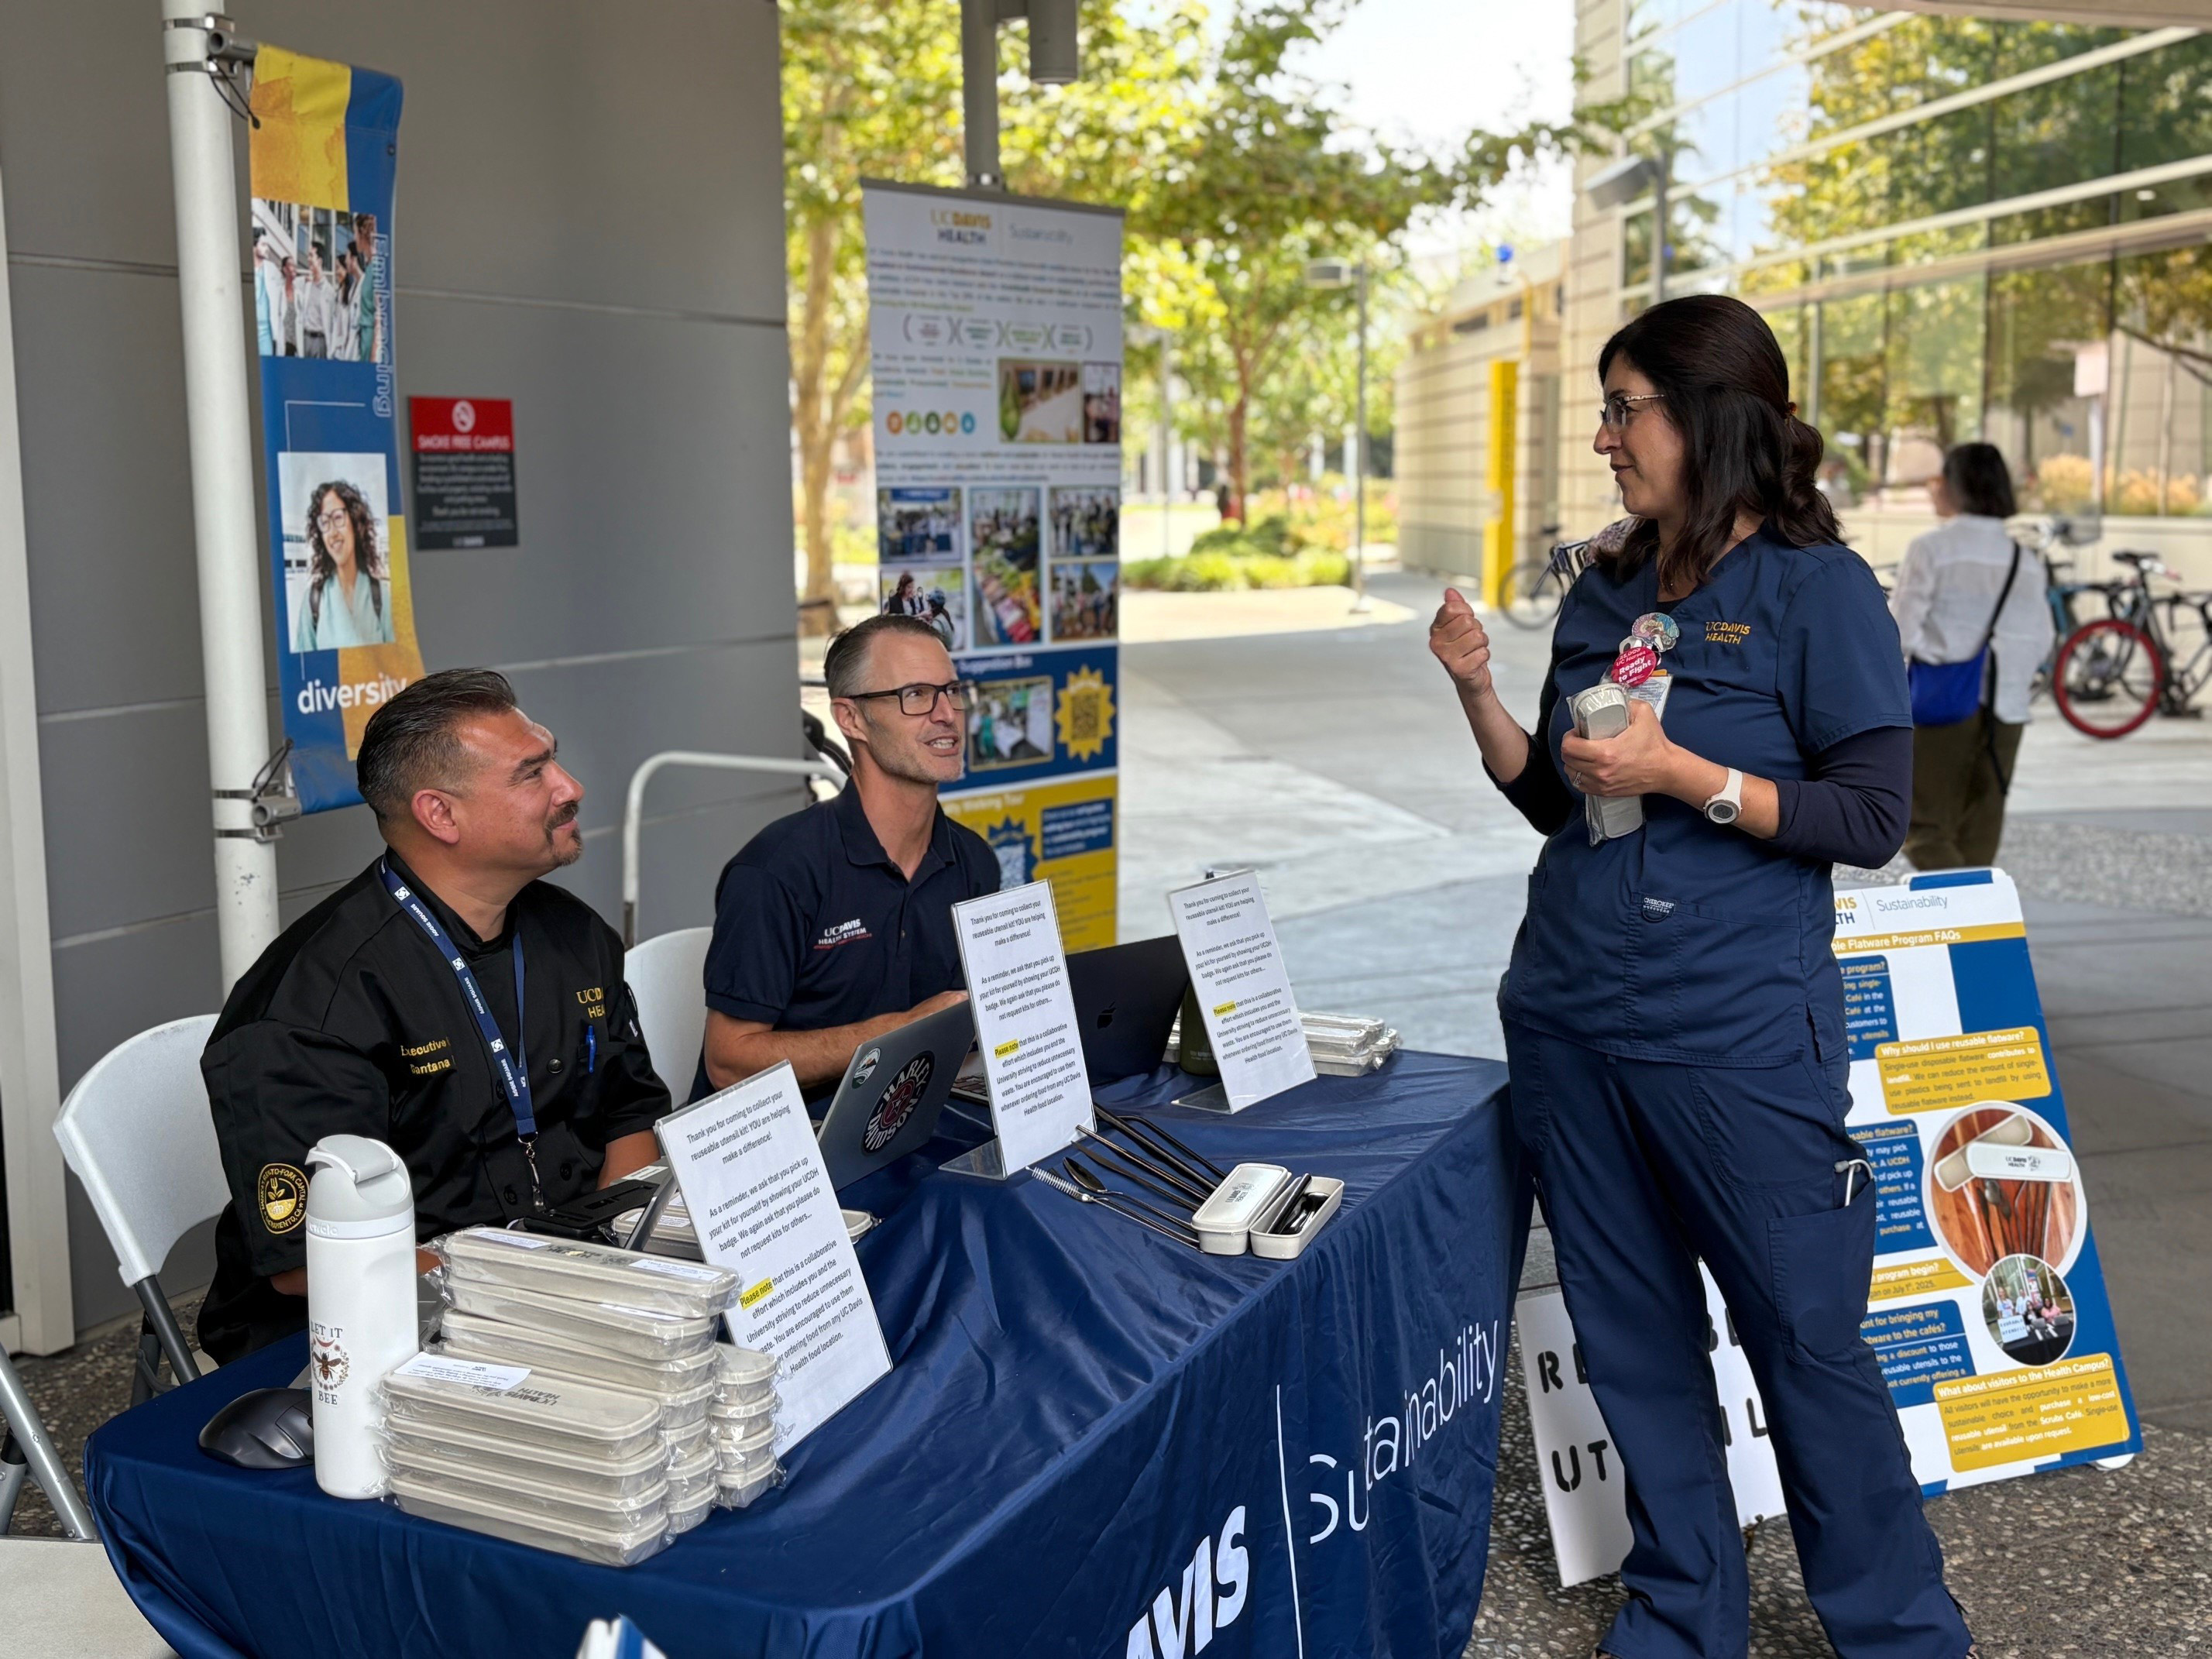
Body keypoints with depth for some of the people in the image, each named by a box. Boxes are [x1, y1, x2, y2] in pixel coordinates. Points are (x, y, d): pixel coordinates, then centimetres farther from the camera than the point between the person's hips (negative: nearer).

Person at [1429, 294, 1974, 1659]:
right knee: (1633, 1336, 13)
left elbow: (1873, 817, -10)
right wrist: (1480, 692, 0)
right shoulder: (1604, 600, 10)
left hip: (1737, 1032, -6)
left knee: (1808, 1338, 3)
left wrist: (1683, 775, -18)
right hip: (1572, 1020, 6)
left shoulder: (1817, 588, -7)